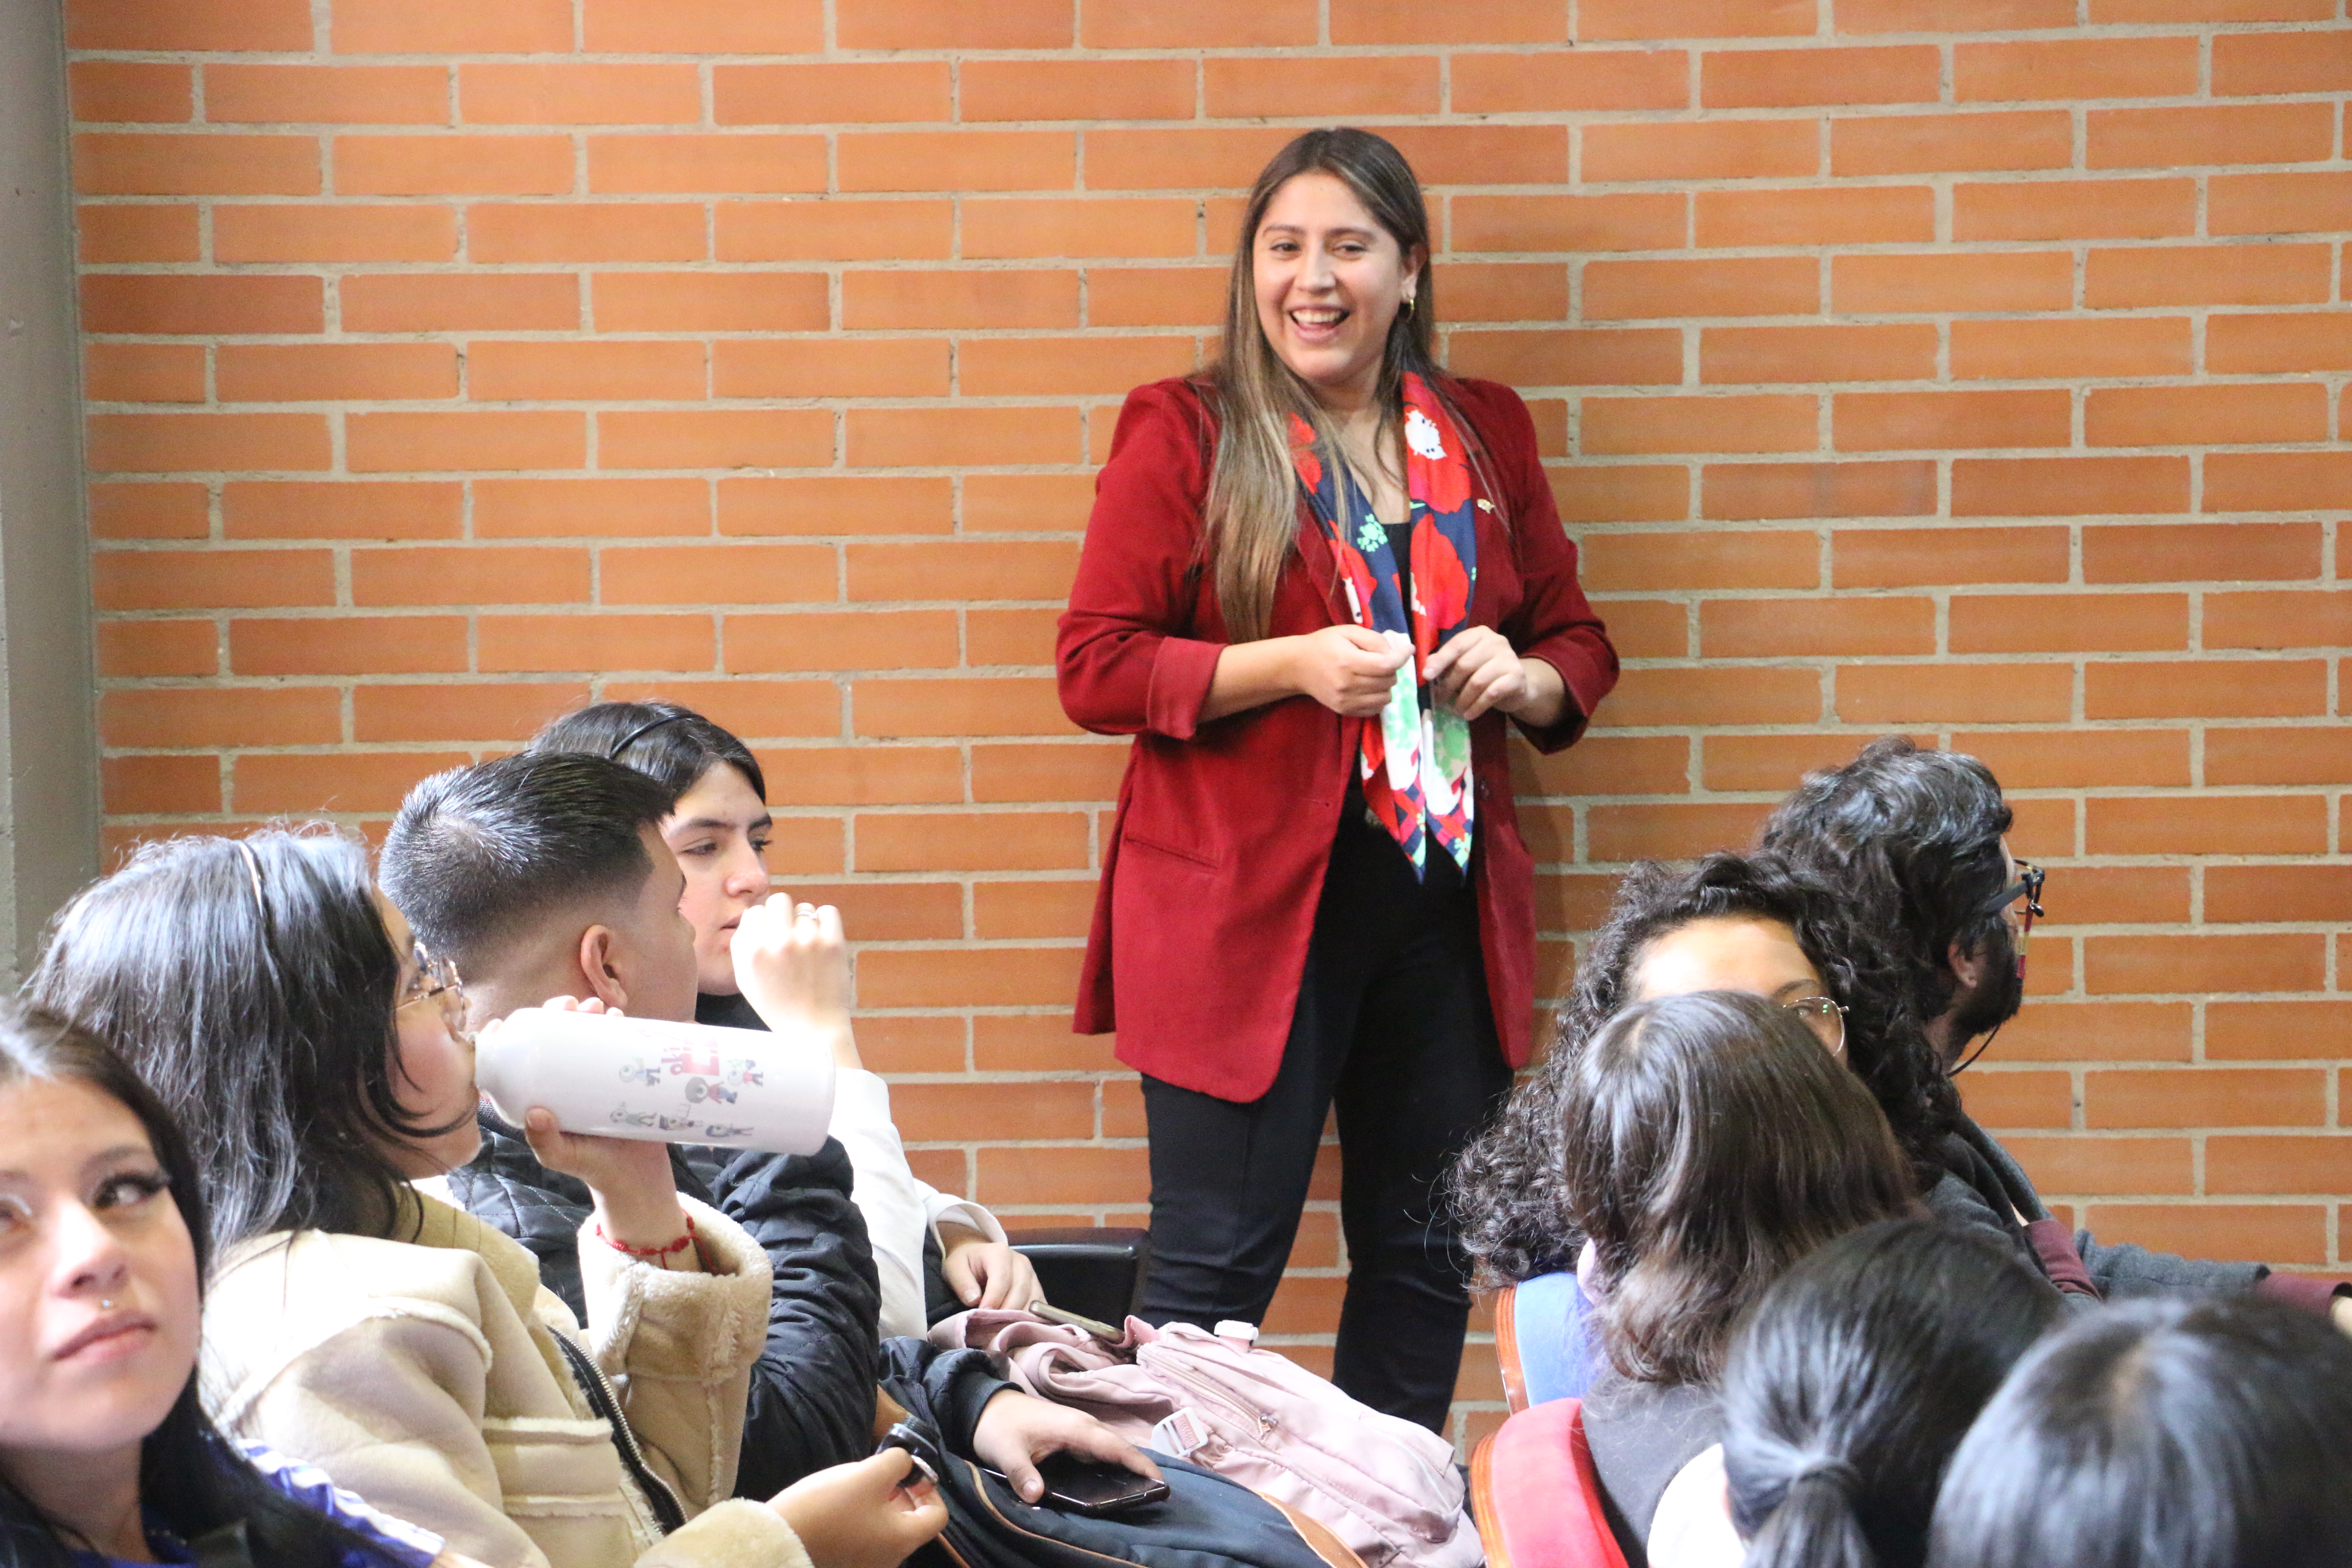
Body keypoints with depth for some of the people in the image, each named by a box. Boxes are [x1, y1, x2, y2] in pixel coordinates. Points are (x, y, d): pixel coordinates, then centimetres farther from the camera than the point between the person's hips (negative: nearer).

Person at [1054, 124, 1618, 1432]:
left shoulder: (1487, 434, 11)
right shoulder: (1184, 433, -2)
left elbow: (1579, 647, 17)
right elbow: (1095, 669, -5)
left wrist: (1520, 678, -6)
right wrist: (1293, 664, -18)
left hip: (1447, 910, 5)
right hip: (1246, 911, -4)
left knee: (1427, 1257, 12)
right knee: (1218, 1269, -3)